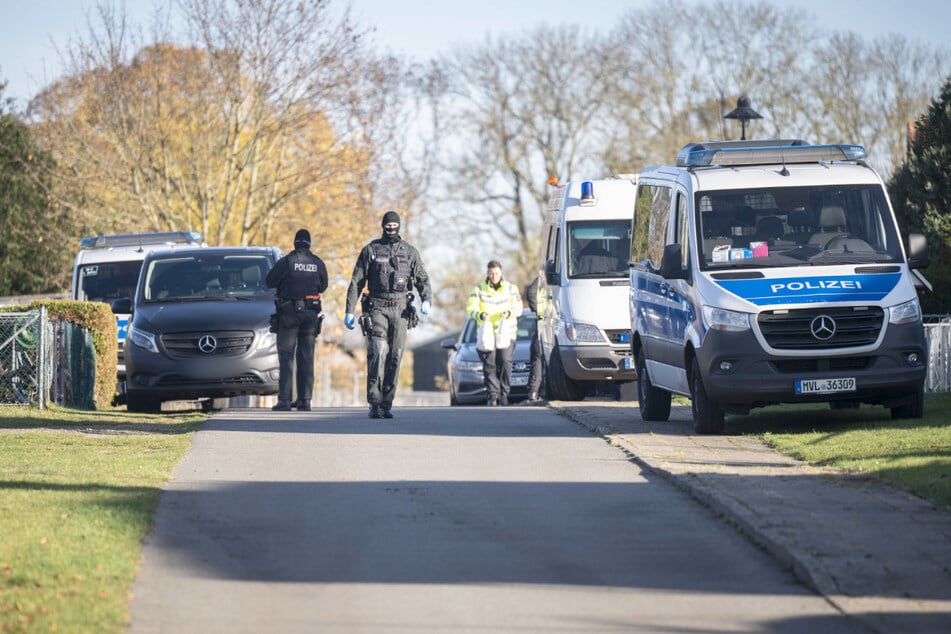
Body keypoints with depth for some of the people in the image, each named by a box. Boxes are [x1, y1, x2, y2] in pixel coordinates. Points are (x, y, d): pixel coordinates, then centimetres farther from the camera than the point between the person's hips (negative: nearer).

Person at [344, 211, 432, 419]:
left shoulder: (410, 252, 10)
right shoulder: (371, 250, 5)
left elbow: (422, 280, 10)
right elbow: (356, 282, 6)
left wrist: (426, 300, -10)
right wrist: (349, 311, 0)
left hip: (400, 310, 2)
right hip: (377, 308, -2)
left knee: (395, 357, 1)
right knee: (377, 353, -17)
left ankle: (387, 404, 7)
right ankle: (374, 403, -17)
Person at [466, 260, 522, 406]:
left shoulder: (511, 289, 8)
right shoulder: (479, 290, 4)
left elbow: (518, 308, 3)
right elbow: (471, 309, -5)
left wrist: (509, 313, -20)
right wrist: (480, 315, -28)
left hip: (506, 332, 0)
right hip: (487, 332, 0)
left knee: (505, 361, -15)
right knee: (489, 364, -6)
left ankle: (504, 393, -7)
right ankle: (492, 396, -3)